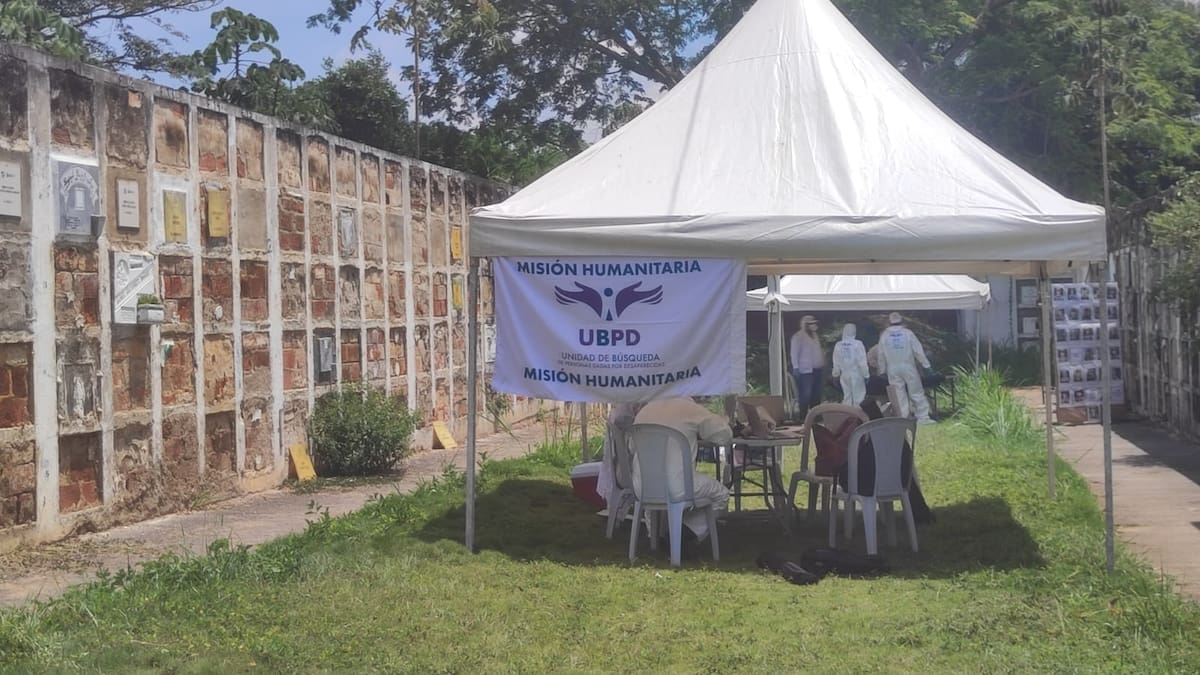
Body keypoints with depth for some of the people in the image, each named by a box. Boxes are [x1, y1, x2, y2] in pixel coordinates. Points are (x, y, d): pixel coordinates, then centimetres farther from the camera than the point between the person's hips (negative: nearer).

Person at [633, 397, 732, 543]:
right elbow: (725, 435, 2)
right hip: (677, 489, -4)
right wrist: (698, 434, 22)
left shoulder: (645, 409, 10)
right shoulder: (691, 409, -5)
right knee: (721, 494, 21)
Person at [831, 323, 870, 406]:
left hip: (844, 374, 4)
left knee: (847, 397, 12)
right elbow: (862, 362, -12)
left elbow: (836, 363, 3)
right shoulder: (857, 344, -14)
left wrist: (836, 374, 15)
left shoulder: (838, 345, -2)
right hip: (856, 374, -4)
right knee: (858, 397, 2)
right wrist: (866, 374, -4)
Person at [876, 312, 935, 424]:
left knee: (899, 394, 5)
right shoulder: (907, 333, -7)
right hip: (908, 367, -2)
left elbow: (881, 355, 6)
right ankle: (922, 417, 4)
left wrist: (882, 369, 16)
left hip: (893, 369, 2)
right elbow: (918, 350, -6)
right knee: (917, 393, 5)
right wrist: (926, 365, 1)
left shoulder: (884, 335, 0)